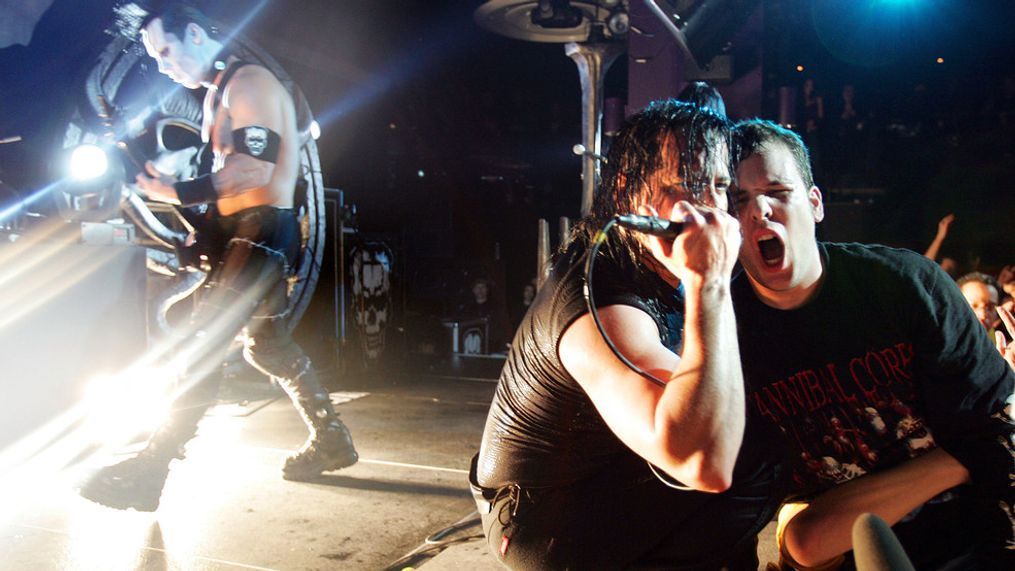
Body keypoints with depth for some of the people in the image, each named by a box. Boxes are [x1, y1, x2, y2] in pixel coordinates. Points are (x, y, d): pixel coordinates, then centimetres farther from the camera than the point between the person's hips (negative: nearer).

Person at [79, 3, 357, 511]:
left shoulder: (248, 83, -11)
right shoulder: (217, 94, 20)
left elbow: (254, 169, -22)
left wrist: (179, 193, -22)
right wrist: (202, 235, 14)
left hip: (263, 227, -11)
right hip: (237, 230, 11)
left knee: (204, 341, -14)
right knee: (268, 343, 13)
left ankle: (149, 471, -11)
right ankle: (331, 441, 24)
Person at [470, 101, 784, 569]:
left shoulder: (661, 270, -2)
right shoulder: (603, 305, -31)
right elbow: (706, 464, -45)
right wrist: (709, 284, -43)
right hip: (543, 525, -9)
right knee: (753, 468, -23)